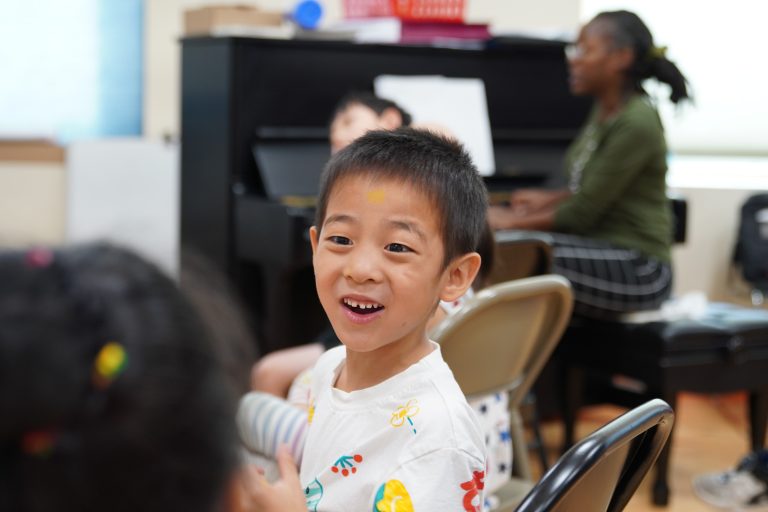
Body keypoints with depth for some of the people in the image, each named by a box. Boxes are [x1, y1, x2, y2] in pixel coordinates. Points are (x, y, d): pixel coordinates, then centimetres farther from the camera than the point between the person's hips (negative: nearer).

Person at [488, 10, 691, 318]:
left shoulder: (636, 123, -18)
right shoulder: (605, 112, 10)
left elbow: (582, 214, -19)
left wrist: (514, 221, -12)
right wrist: (547, 200, 14)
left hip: (636, 268, -9)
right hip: (605, 249, 9)